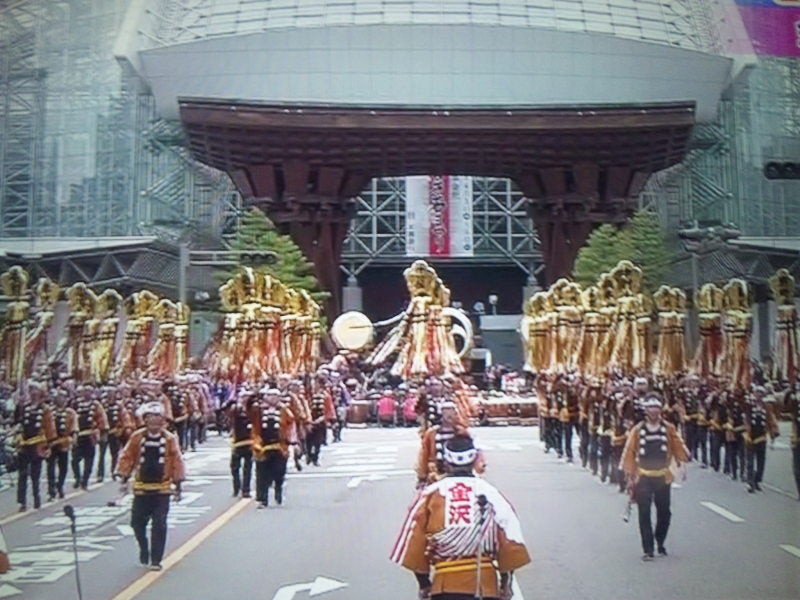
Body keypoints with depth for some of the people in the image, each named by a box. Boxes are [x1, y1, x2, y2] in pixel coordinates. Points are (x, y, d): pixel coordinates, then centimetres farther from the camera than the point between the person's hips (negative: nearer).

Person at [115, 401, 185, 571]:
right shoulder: (137, 437, -2)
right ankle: (144, 549, 31)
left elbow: (177, 461, 0)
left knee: (159, 525, -2)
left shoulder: (170, 439, -4)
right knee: (137, 522, 6)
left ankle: (156, 560, 8)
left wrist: (177, 484, 0)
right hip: (141, 487, 2)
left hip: (162, 488, -1)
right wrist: (124, 478, 0)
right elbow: (126, 457, 3)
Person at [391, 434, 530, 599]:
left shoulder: (431, 494, 0)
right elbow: (509, 540, 3)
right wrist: (506, 582, 17)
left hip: (445, 584, -1)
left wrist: (423, 582, 14)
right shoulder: (489, 493, 2)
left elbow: (414, 539, 1)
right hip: (486, 584, 1)